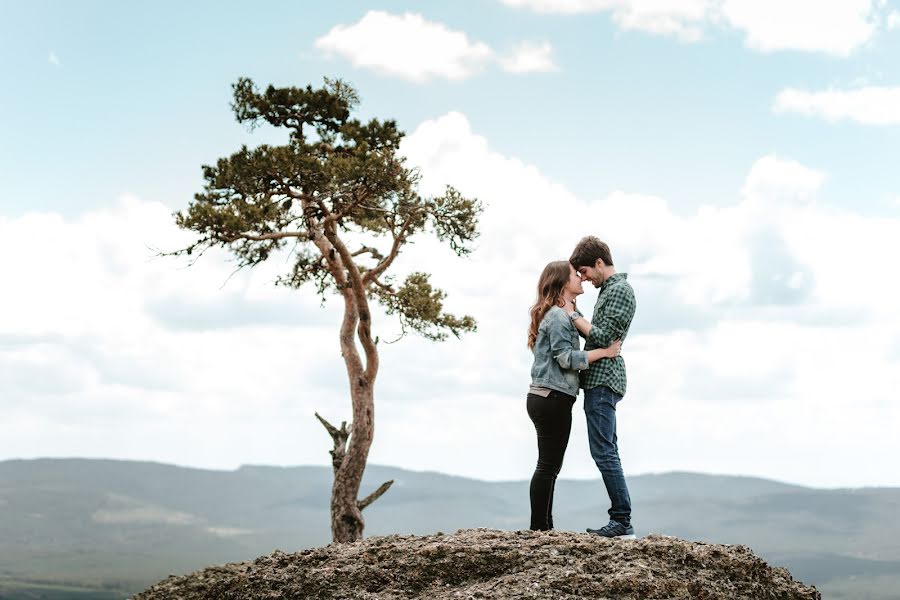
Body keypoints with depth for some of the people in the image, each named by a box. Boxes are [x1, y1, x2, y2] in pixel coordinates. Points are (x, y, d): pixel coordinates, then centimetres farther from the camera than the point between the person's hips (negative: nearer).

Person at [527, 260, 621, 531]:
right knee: (548, 466, -8)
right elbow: (566, 358, -18)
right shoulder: (558, 316, -11)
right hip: (553, 398, -10)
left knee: (549, 466, 11)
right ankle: (540, 527, -7)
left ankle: (543, 527, 13)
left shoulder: (561, 314, 20)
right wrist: (604, 351, -15)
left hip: (544, 398, 10)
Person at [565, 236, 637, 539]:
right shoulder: (609, 289, 20)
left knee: (603, 452, -11)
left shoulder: (619, 290, -11)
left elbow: (602, 337, -19)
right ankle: (619, 521, 11)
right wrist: (574, 315, 8)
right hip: (599, 381, 10)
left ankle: (623, 522, -11)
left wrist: (573, 314, -10)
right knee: (607, 452, 9)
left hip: (602, 381, -10)